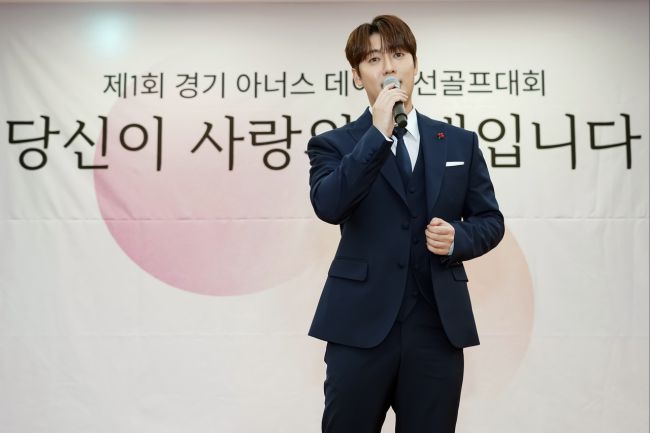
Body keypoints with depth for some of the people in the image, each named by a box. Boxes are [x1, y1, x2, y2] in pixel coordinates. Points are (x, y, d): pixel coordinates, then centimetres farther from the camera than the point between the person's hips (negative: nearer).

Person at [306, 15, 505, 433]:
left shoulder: (460, 142, 10)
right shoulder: (334, 144, 1)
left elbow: (490, 219, 13)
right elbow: (329, 207, -18)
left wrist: (459, 238, -8)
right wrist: (378, 133, -19)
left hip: (438, 325, 3)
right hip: (361, 325, -2)